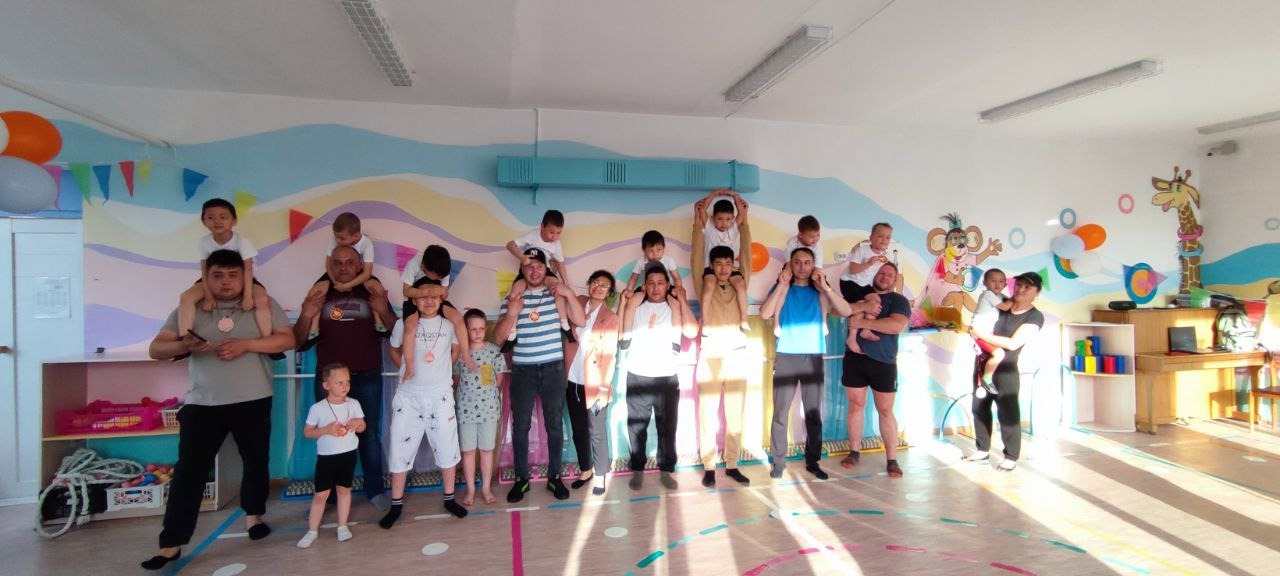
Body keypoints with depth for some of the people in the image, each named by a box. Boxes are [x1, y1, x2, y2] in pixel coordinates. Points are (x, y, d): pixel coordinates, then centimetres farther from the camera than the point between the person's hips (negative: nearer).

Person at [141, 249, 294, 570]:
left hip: (253, 401, 0)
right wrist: (182, 346, -21)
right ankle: (171, 544, 10)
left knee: (256, 461, 14)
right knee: (189, 471, 1)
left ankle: (253, 514, 37)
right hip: (202, 403, 1)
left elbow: (287, 340, -6)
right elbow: (155, 349, 2)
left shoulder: (263, 304, 0)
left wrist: (246, 344, -19)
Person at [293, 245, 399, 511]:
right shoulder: (319, 296, 7)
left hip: (367, 378, -1)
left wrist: (384, 311, -22)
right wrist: (305, 316, -15)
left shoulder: (373, 294, 5)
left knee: (370, 434, 2)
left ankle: (375, 490, 12)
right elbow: (300, 341, 5)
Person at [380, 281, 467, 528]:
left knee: (447, 448, 7)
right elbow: (394, 350, 13)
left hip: (441, 396, 0)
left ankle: (449, 498, 24)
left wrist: (441, 371, 7)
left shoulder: (449, 324, -1)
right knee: (400, 449, 6)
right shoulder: (403, 324, -3)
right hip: (408, 397, 0)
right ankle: (396, 505, 21)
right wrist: (408, 369, 2)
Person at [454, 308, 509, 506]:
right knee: (467, 450, 9)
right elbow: (456, 379, 4)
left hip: (489, 407, 0)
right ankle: (470, 489, 23)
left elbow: (499, 379, 2)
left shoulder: (494, 351, -4)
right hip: (466, 408, 0)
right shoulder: (459, 352, -2)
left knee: (487, 449, 9)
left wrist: (487, 391, 0)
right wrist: (470, 390, -2)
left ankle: (486, 488, 23)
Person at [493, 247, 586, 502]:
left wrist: (570, 293, -17)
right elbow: (498, 337, 0)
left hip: (553, 369, 0)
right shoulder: (512, 298, 3)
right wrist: (511, 314, -17)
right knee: (520, 426, 6)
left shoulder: (556, 294, 2)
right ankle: (521, 478, 20)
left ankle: (554, 476, 21)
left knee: (555, 425, 7)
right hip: (522, 370, 1)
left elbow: (580, 321, -6)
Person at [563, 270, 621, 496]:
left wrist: (604, 388, -15)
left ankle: (599, 476, 20)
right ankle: (585, 470, 32)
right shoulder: (578, 304, 6)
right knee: (578, 430, 15)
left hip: (594, 384, -4)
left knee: (597, 432, 5)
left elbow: (609, 355, -10)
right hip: (572, 381, 4)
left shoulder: (611, 319, -6)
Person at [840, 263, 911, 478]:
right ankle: (854, 451, 21)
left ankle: (892, 459, 11)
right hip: (855, 358, 2)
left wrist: (862, 322, -17)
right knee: (856, 405, 8)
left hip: (883, 363, -2)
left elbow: (898, 325, -18)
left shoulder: (898, 300, 0)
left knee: (885, 410, 3)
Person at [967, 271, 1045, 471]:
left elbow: (1012, 343, -19)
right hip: (983, 363, 6)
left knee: (1008, 414, -2)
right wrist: (974, 330, -4)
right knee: (979, 408, 11)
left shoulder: (1035, 317, -8)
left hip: (1005, 369, -6)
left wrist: (982, 335, -21)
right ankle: (983, 450, 23)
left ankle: (1011, 457, 12)